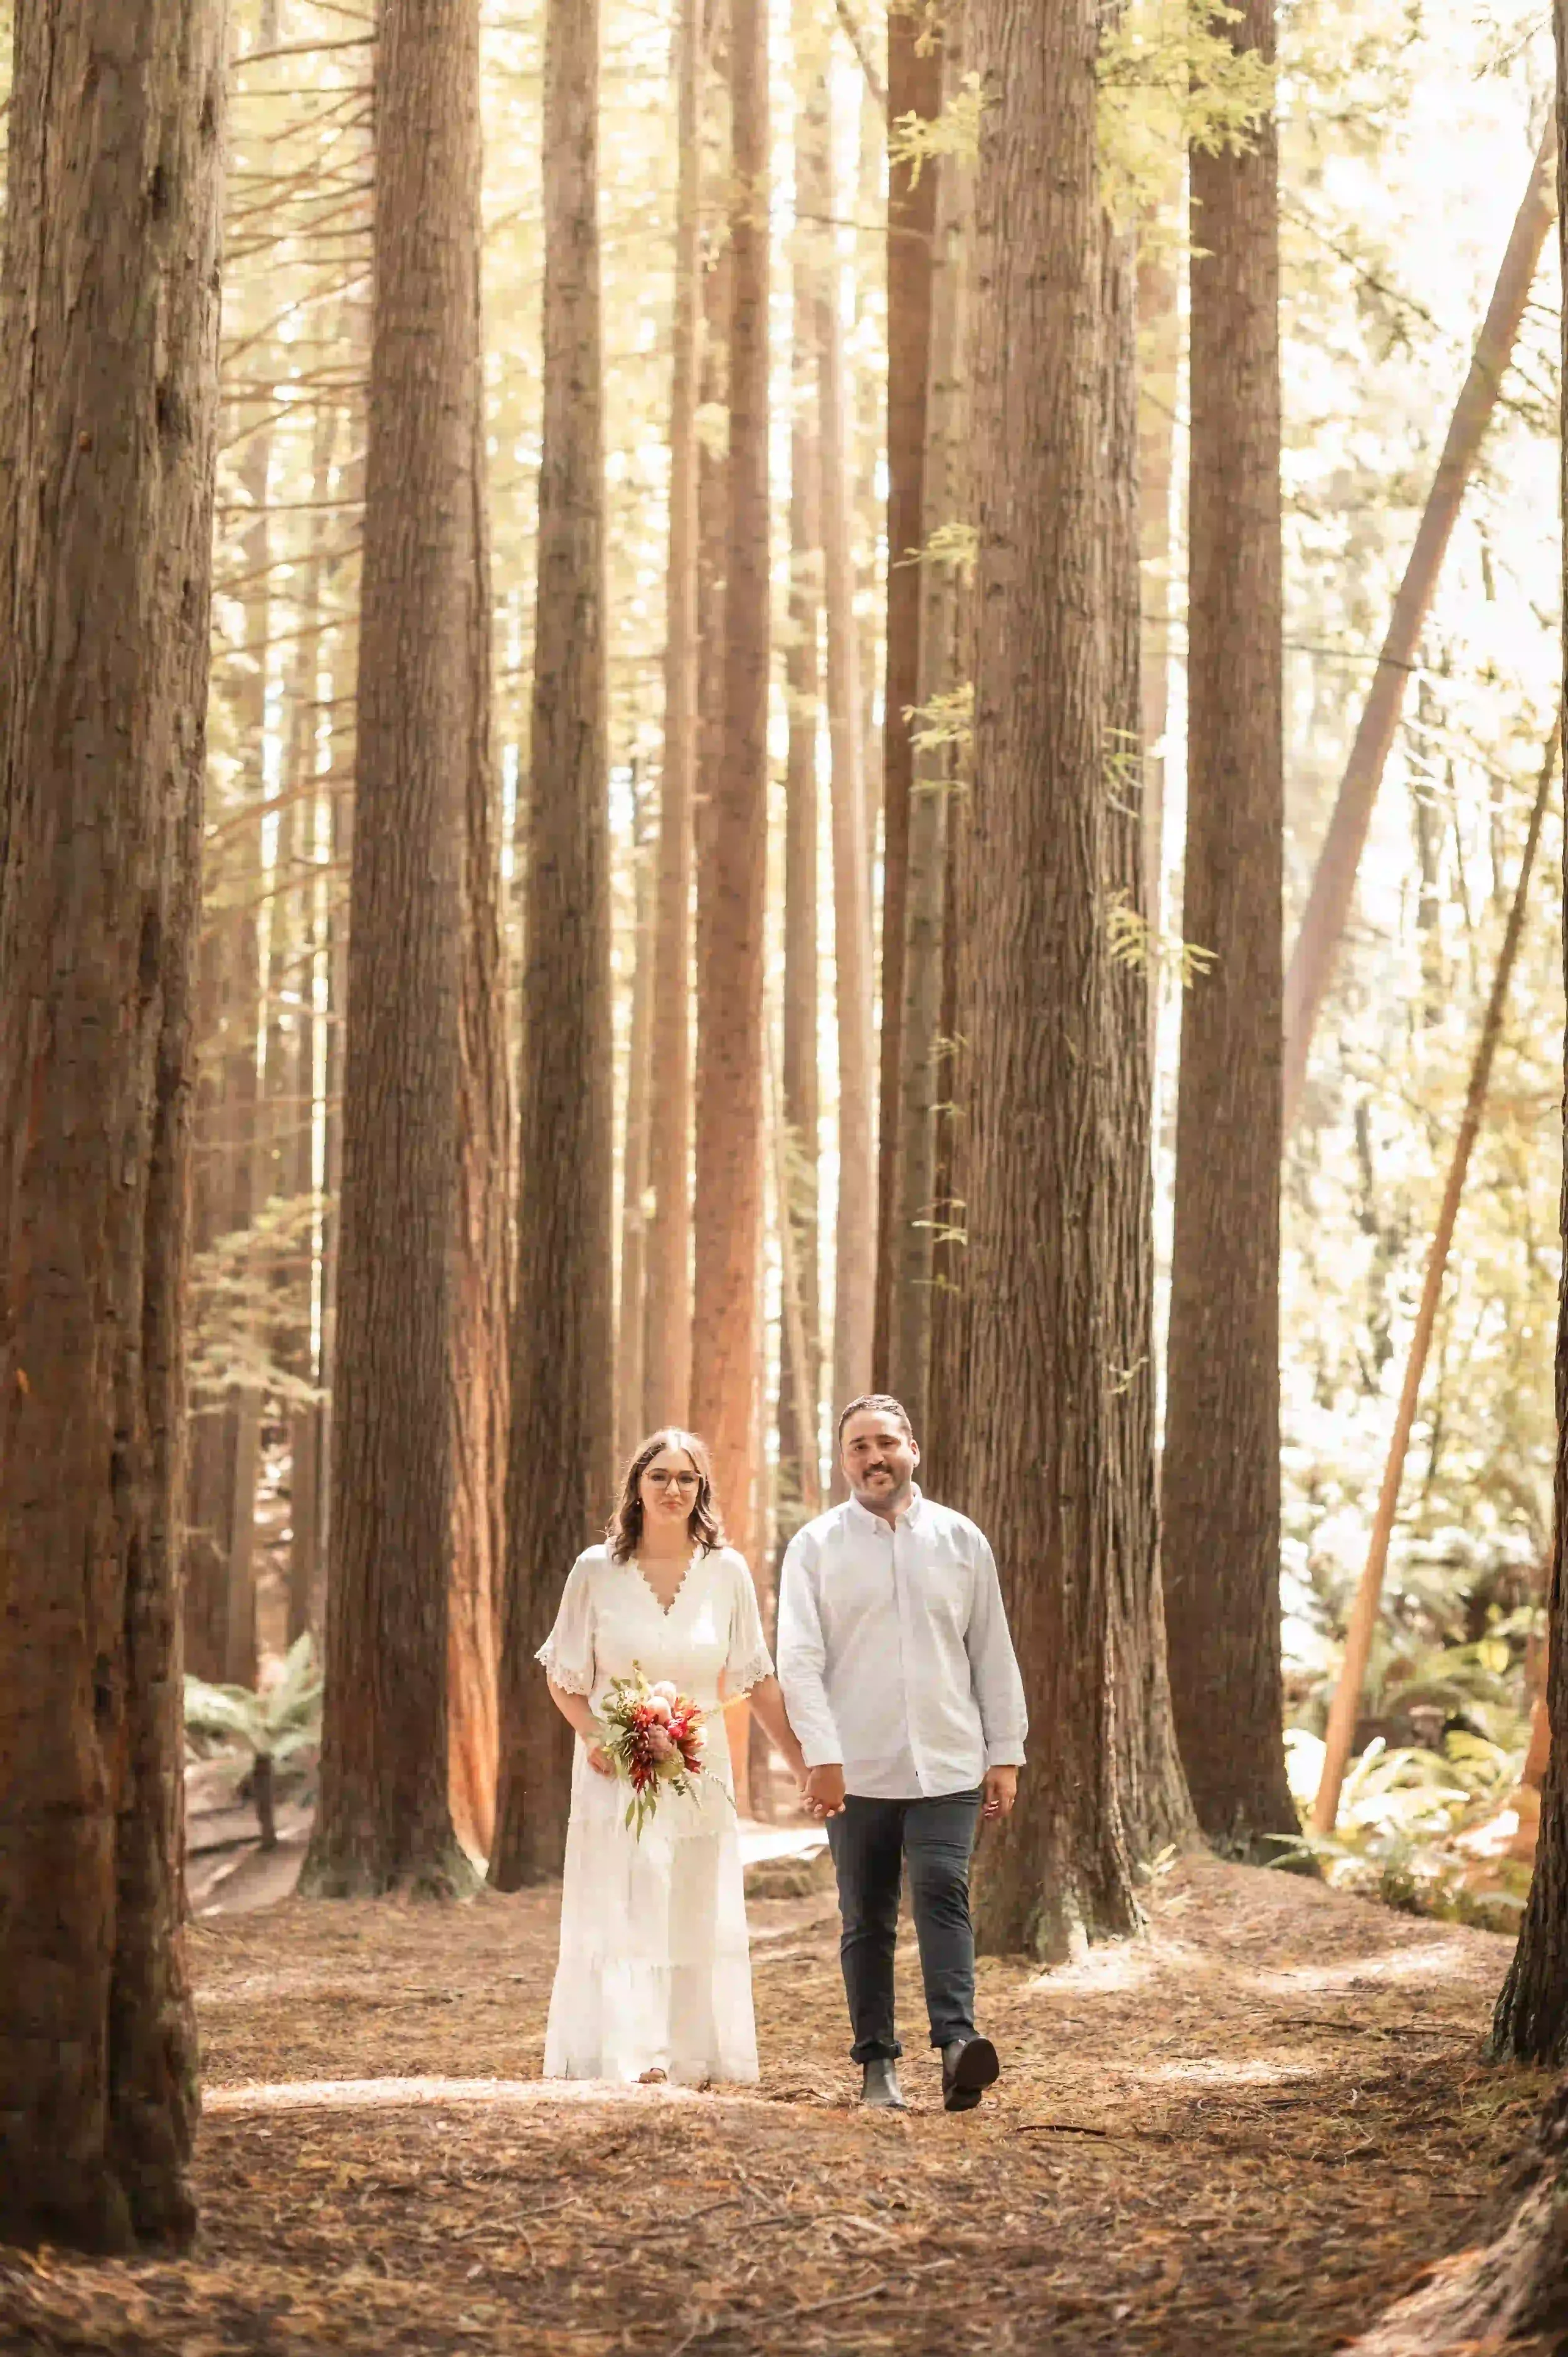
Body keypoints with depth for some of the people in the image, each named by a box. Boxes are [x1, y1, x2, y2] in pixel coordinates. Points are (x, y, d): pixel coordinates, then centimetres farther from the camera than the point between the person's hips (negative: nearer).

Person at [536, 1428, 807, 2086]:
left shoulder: (726, 1572, 0)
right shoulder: (597, 1570, -2)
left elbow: (757, 1681, 5)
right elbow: (563, 1677, 5)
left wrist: (808, 1766, 1)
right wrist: (594, 1736, -13)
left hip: (699, 1772, 2)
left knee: (697, 1922, 4)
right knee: (620, 1914, -9)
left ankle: (692, 2060, 12)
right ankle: (629, 2055, -11)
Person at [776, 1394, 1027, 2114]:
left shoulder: (961, 1541, 8)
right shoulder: (815, 1547, 3)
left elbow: (994, 1655, 11)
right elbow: (799, 1660, -5)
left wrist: (1006, 1753, 7)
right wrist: (822, 1757, -15)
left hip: (948, 1764, 0)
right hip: (856, 1771, 0)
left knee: (944, 1893, -16)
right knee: (866, 1919, 5)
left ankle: (956, 2043, -25)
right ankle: (878, 2067, 11)